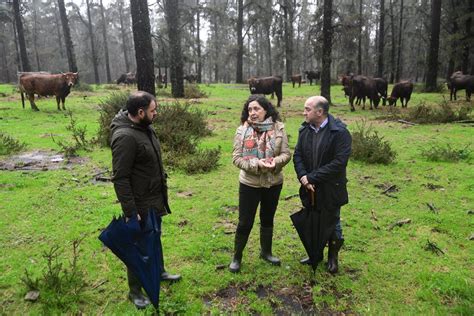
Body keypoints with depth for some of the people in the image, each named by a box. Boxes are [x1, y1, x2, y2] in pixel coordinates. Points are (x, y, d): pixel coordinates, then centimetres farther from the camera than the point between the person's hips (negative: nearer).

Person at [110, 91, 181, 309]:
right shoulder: (125, 137, -26)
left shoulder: (144, 128, 3)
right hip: (140, 204, -8)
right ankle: (135, 291, 28)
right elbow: (120, 178, -25)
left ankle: (159, 271, 47)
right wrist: (130, 212, -24)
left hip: (155, 200, 9)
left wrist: (161, 191, 18)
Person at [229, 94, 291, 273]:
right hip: (249, 184, -2)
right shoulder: (242, 130, -9)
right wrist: (256, 164, -25)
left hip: (273, 183, 2)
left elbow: (286, 154, -4)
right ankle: (236, 257, 27)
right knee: (245, 222, 6)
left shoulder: (278, 128, -5)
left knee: (268, 219, 20)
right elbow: (236, 158, -11)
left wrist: (275, 162, -25)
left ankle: (266, 252, 42)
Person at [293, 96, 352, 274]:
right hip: (310, 188, 5)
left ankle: (333, 257, 36)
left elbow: (339, 162, -23)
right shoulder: (305, 129, 0)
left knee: (332, 224, 14)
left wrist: (312, 177, -22)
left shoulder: (339, 132, -18)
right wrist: (303, 177, -16)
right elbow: (297, 155, 1)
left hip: (330, 189, -5)